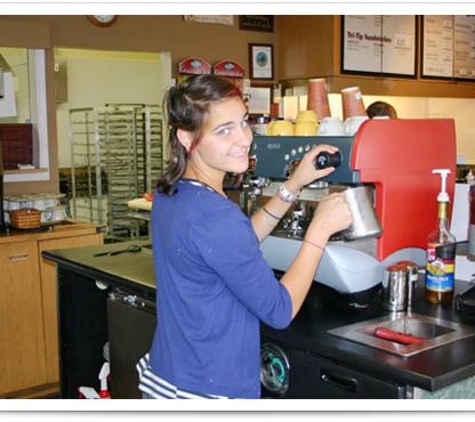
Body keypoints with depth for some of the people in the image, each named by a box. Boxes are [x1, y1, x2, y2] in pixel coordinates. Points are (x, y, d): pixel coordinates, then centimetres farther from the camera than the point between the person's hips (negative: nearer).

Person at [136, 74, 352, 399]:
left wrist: (294, 185, 5)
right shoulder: (215, 215, -28)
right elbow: (279, 311, -21)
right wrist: (322, 228, -16)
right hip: (210, 389, -8)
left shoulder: (170, 194, -1)